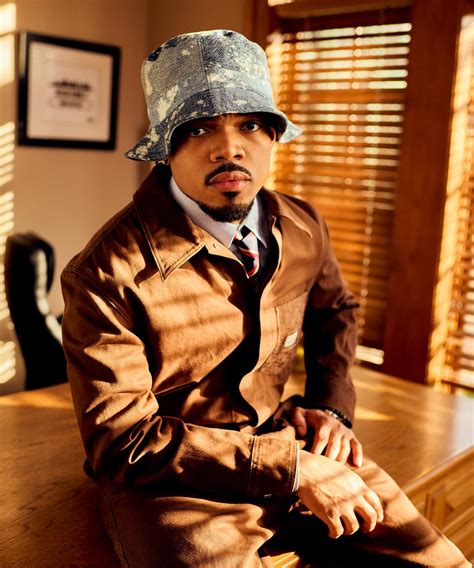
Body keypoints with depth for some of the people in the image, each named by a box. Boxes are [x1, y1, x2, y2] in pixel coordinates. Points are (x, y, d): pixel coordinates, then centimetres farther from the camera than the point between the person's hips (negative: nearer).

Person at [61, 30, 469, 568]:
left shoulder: (304, 229, -3)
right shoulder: (105, 275, -20)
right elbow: (122, 442, -18)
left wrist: (331, 403, 1)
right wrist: (290, 468, -21)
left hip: (287, 443, 4)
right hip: (171, 483, -4)